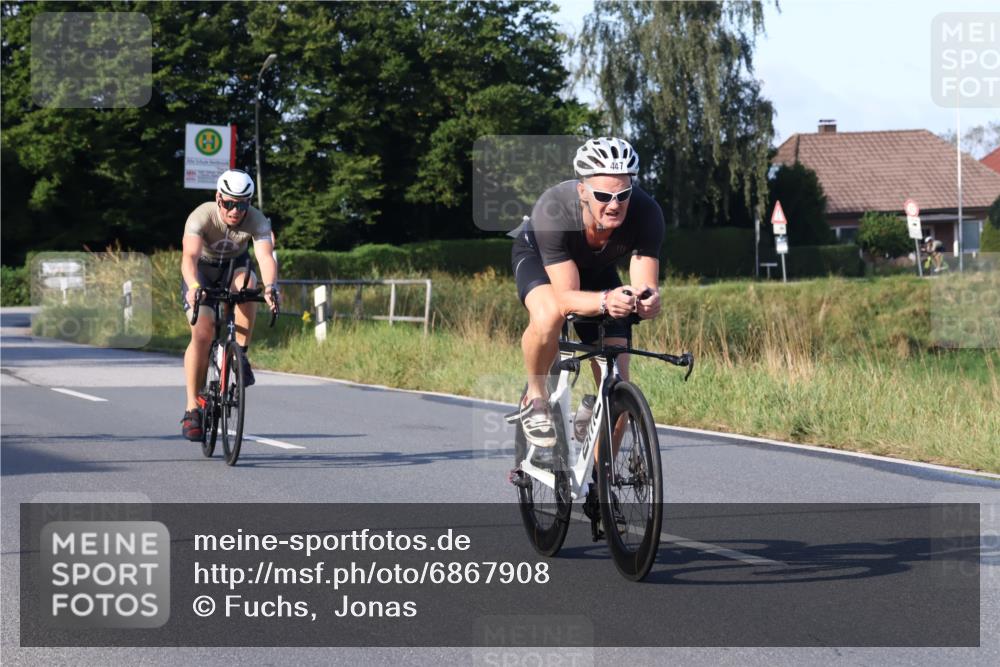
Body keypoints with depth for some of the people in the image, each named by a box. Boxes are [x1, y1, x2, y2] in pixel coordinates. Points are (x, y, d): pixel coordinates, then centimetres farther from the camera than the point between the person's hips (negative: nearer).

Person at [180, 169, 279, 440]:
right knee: (202, 334, -20)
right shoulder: (201, 217, -31)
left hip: (235, 266, 2)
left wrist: (270, 287, -60)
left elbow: (265, 257, -40)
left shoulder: (257, 221, -26)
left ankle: (240, 355, -19)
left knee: (247, 284, -35)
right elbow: (189, 256, -44)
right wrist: (194, 287, -64)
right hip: (202, 270, -2)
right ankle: (192, 409, -12)